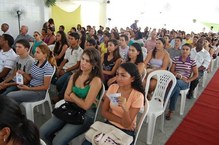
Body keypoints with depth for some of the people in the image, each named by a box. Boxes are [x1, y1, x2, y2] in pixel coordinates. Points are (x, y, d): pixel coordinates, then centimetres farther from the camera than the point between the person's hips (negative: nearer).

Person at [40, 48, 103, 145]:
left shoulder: (96, 80, -17)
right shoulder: (75, 75, 5)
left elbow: (86, 105, -19)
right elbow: (66, 97, 4)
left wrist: (72, 95, -4)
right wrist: (80, 100, -12)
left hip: (86, 115, -6)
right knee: (42, 132, -6)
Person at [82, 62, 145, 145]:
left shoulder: (138, 96, -17)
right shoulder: (112, 87, -4)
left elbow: (127, 124, -18)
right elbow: (104, 112, -1)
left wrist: (124, 107, -36)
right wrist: (121, 121, -13)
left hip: (125, 131, -3)